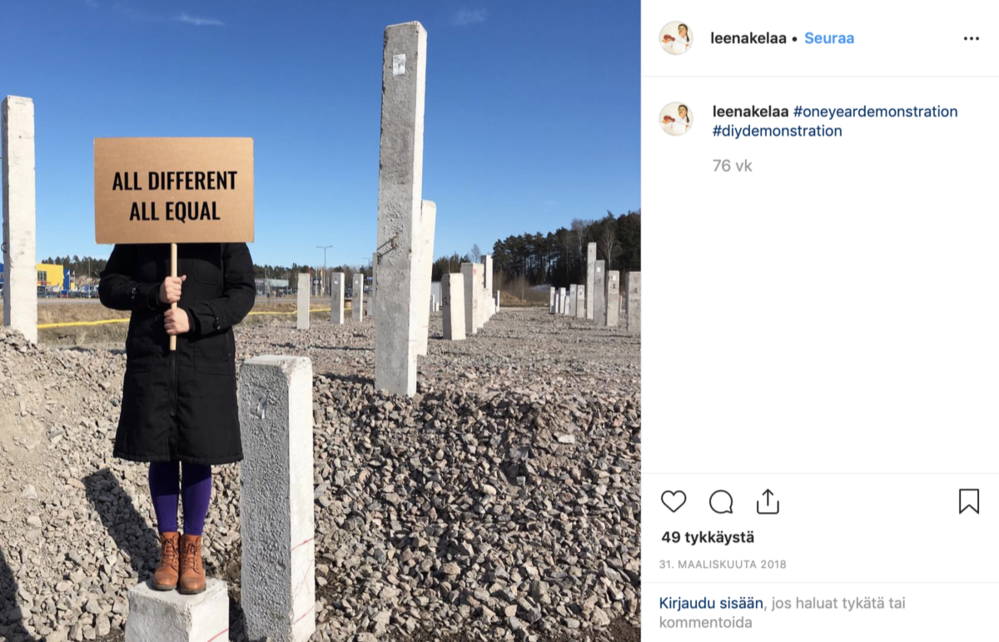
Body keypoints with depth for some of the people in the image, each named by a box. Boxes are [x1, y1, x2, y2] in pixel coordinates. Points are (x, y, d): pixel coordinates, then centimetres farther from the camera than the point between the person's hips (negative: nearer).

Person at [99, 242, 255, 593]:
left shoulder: (225, 236, 1)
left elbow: (243, 293, -6)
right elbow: (109, 286, 6)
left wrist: (194, 319, -19)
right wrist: (153, 293, -13)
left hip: (205, 361, -1)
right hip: (150, 360, 2)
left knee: (198, 455, 3)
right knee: (160, 455, 7)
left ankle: (192, 550, 18)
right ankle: (168, 547, 21)